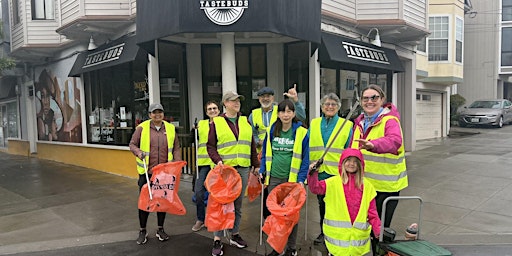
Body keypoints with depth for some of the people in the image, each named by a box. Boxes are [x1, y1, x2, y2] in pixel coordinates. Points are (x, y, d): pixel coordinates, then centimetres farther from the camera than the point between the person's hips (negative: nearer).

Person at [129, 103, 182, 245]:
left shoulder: (170, 128, 6)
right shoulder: (142, 128, -2)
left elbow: (176, 148, 9)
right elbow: (132, 144, 4)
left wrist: (177, 163, -3)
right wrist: (138, 152, -16)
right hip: (146, 172, -2)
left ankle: (160, 229, 27)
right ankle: (142, 231, 23)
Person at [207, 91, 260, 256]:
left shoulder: (245, 122, 12)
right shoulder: (216, 122, 0)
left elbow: (252, 146, 13)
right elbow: (210, 146, -1)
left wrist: (256, 165, 10)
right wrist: (218, 161, -15)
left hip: (243, 169, 4)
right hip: (225, 169, -4)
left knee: (238, 204, 12)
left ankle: (234, 235, 26)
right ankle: (217, 240, 7)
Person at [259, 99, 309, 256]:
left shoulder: (301, 132, -6)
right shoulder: (271, 131, 4)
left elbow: (305, 158, -6)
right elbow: (266, 153, 13)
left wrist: (301, 179, -12)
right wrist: (262, 171, 6)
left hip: (292, 179, -3)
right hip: (274, 178, 3)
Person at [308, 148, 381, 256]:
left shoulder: (366, 186, 7)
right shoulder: (333, 183, 1)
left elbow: (372, 212, 8)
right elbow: (315, 188, -10)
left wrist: (379, 231, 0)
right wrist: (313, 173, -25)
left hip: (359, 236, 2)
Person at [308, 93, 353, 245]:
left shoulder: (347, 125, -1)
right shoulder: (314, 124, 7)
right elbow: (308, 147, 9)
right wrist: (309, 164, 0)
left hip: (337, 172, -3)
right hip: (319, 171, 3)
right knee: (322, 203, 15)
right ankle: (324, 232, 32)